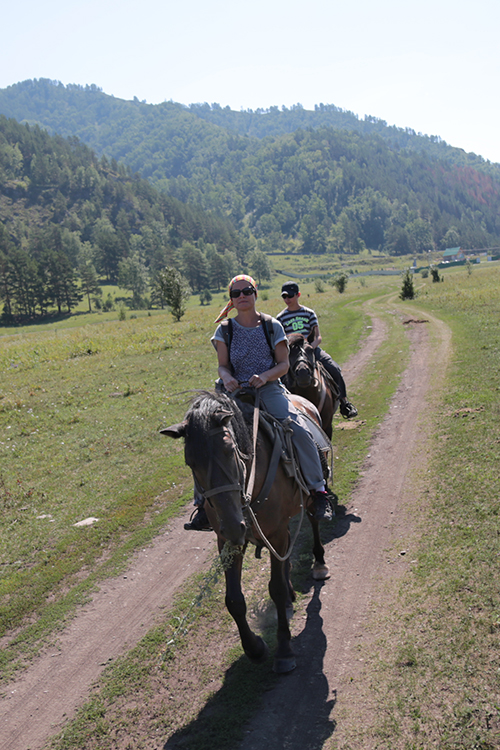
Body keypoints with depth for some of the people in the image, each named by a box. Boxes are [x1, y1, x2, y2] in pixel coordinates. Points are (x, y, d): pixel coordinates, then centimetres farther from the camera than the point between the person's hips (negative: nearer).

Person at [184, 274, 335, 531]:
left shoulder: (272, 326, 3)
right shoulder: (224, 331, 7)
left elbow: (283, 364, 2)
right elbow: (223, 365, 5)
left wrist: (264, 376, -18)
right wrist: (227, 378, -19)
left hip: (270, 389, -1)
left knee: (300, 431, -24)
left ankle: (319, 491, -5)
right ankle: (204, 502, -4)